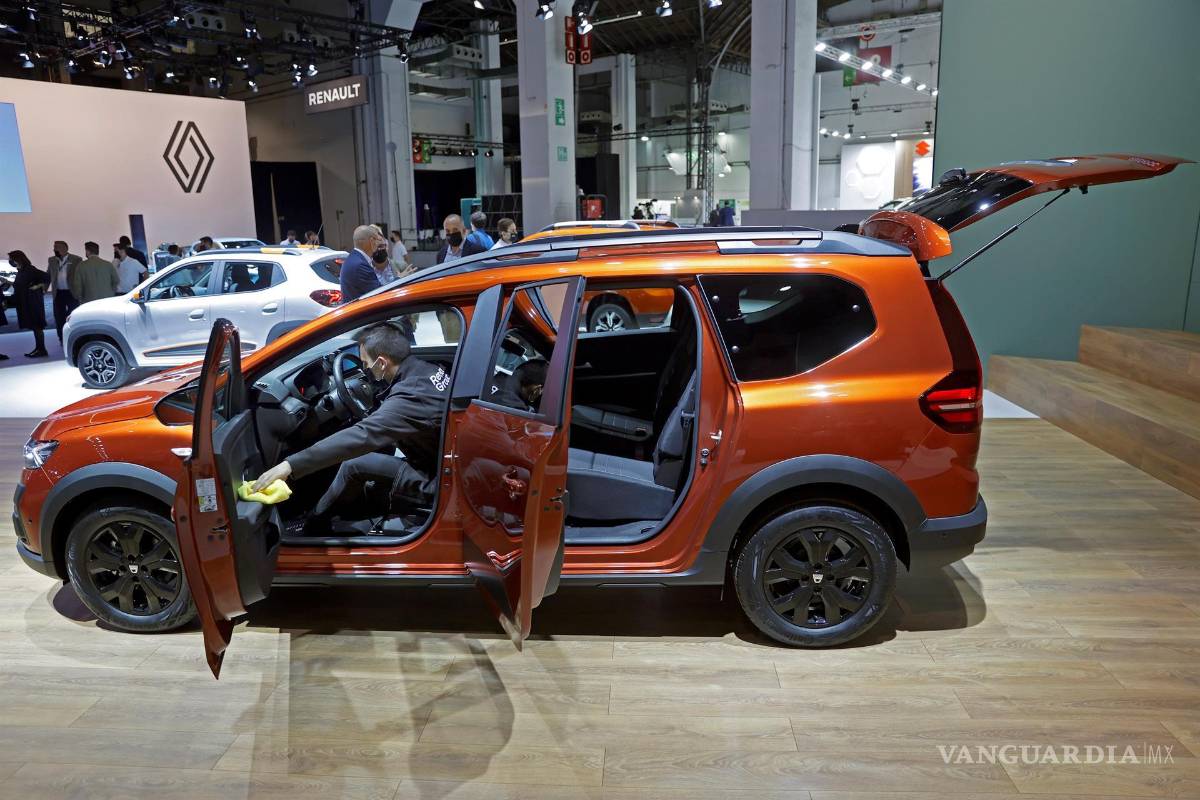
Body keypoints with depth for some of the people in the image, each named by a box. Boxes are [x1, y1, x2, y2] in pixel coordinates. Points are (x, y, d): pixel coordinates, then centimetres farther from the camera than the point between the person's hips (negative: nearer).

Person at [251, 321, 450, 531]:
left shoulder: (411, 395, -29)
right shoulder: (430, 370, -2)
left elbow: (361, 436, -36)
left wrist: (290, 465, -37)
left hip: (434, 484, -8)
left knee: (353, 465, -2)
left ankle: (314, 524, 20)